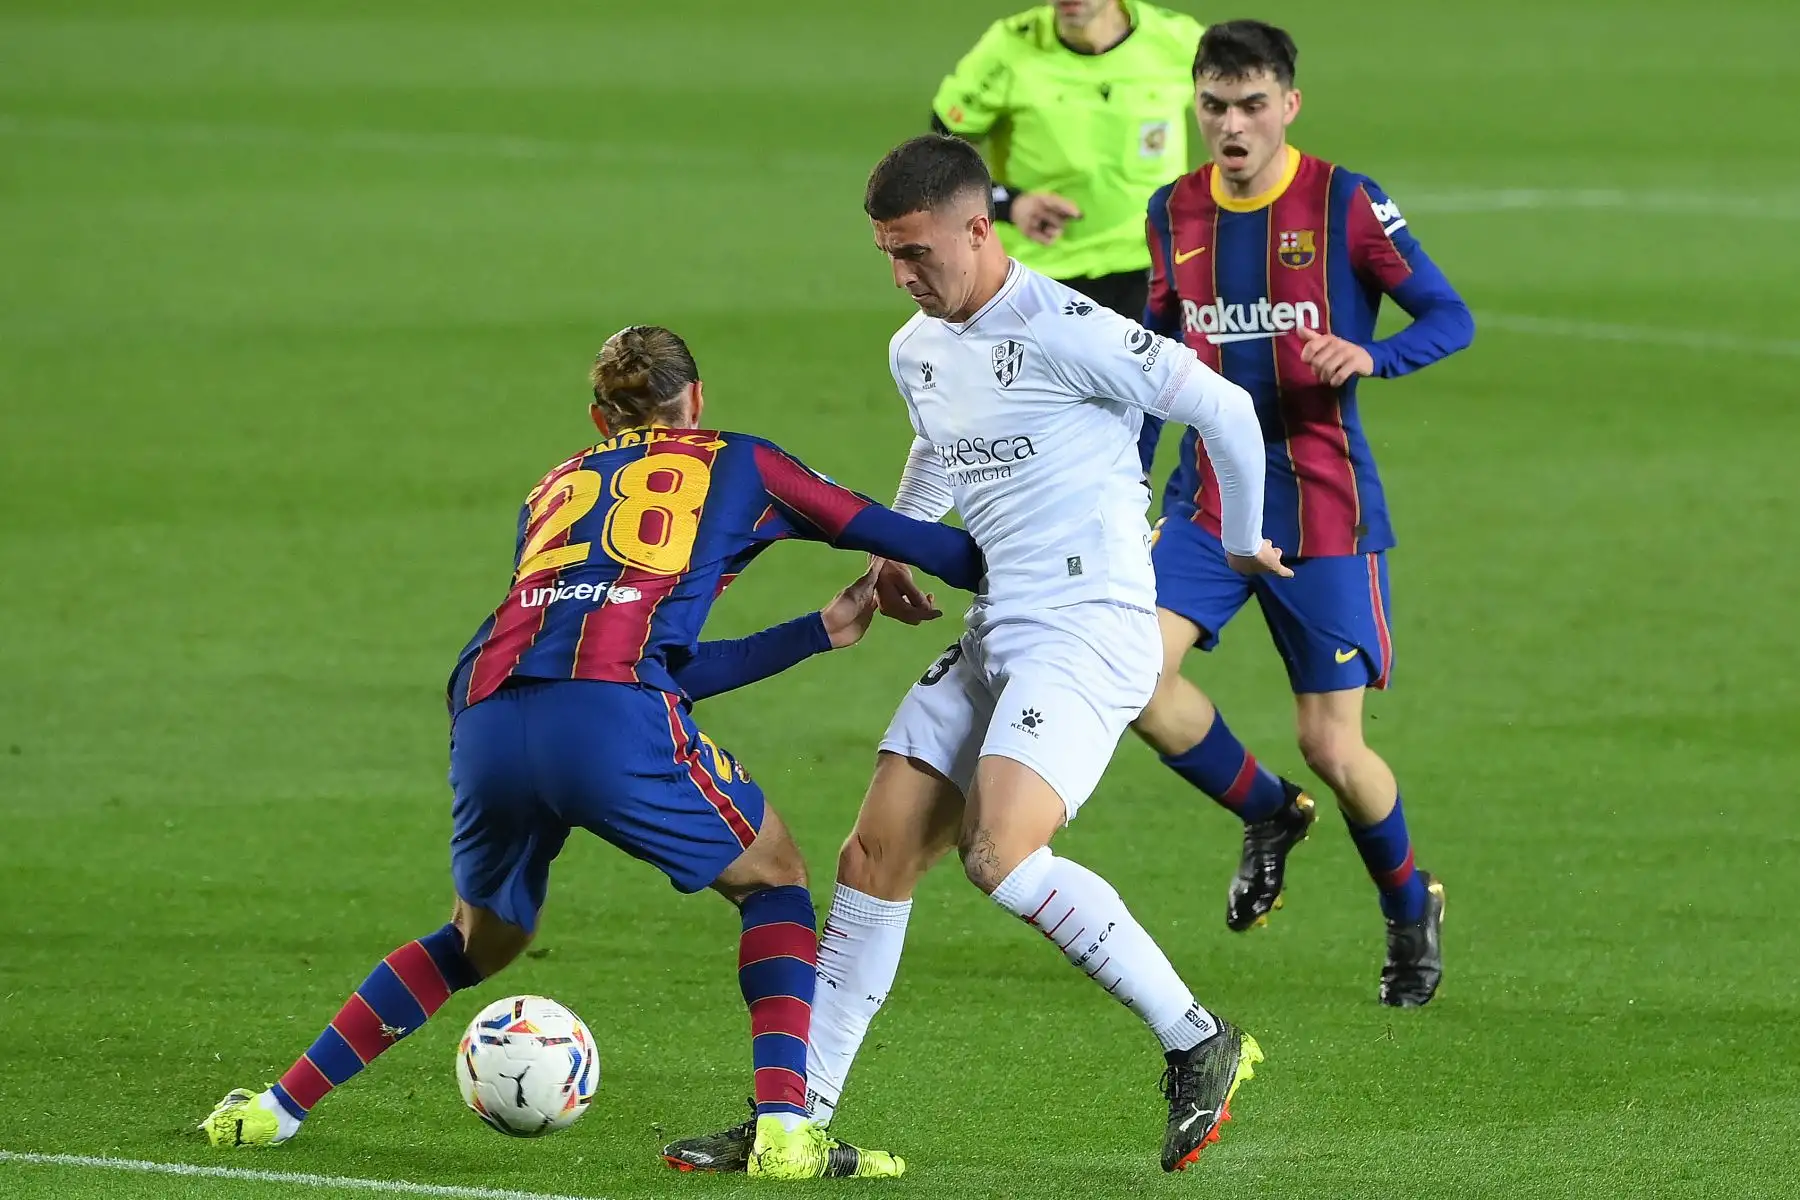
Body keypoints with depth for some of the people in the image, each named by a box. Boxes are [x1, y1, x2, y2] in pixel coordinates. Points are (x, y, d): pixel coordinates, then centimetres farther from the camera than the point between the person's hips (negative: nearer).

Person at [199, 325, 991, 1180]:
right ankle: (784, 1130, 2)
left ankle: (277, 1108, 28)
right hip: (614, 723, -4)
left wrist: (821, 630, 37)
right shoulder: (735, 465, 25)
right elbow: (881, 532, 24)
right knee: (772, 880, 19)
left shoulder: (556, 488, 34)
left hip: (489, 720, 4)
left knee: (481, 942, 29)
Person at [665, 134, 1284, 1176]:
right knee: (878, 854, 2)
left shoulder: (1064, 334, -16)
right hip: (994, 635, 9)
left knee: (1000, 855, -24)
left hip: (1092, 629, -9)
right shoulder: (917, 352, 12)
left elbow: (1223, 408, -11)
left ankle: (1199, 1045, -9)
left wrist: (1244, 541, 3)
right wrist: (897, 545, 18)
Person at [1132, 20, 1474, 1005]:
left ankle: (1409, 908, 26)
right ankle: (1268, 817, 9)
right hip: (1207, 501, 4)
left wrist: (1370, 356, -26)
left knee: (1332, 746, -5)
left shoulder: (1345, 204, -8)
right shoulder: (1175, 213, 6)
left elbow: (1451, 317, -6)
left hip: (1324, 508, -4)